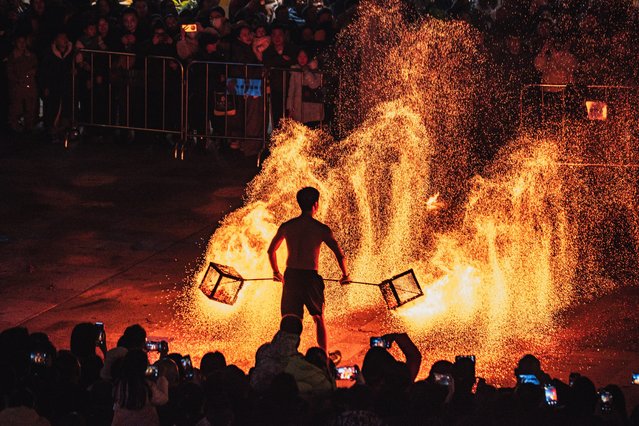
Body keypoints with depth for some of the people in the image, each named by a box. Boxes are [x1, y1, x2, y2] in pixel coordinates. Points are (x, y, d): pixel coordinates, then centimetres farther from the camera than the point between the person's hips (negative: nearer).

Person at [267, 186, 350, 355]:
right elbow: (340, 255, -6)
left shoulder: (286, 226, 4)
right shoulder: (321, 229, -5)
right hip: (310, 278, -2)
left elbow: (271, 251, 17)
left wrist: (276, 272, 34)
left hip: (290, 276, 2)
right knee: (319, 319, 18)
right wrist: (345, 274, 13)